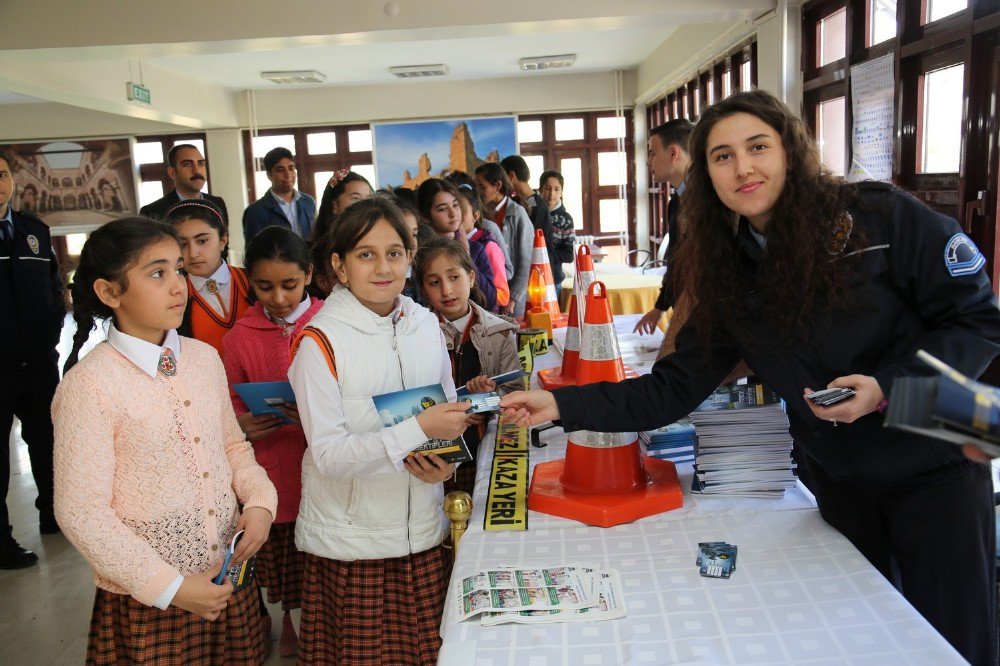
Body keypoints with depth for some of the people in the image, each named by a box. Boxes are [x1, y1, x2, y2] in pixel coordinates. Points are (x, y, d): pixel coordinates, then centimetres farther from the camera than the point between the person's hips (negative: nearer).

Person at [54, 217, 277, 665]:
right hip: (149, 598, -5)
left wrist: (260, 499, -6)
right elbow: (81, 513, -15)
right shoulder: (90, 383, -16)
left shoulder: (205, 358, 0)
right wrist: (169, 586, -15)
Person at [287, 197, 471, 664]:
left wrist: (444, 458, -7)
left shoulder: (425, 325, 1)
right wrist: (420, 428, -25)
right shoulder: (320, 341, -14)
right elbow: (328, 455, -18)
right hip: (350, 540, -4)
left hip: (421, 528, 4)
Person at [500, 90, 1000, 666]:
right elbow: (673, 389, -5)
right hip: (841, 484, 3)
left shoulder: (880, 216, -15)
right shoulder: (728, 273, -4)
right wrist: (562, 405, -15)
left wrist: (887, 387, -25)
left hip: (935, 470, -3)